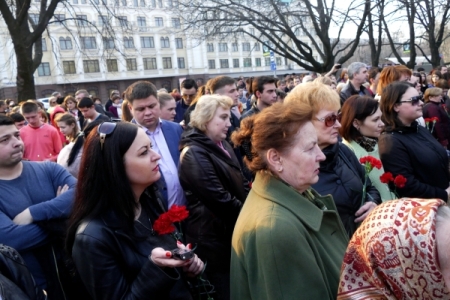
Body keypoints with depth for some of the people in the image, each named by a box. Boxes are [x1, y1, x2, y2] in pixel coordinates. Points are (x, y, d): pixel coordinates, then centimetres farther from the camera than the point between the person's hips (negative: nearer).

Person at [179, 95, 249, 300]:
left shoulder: (222, 145, 10)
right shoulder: (194, 154, -19)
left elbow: (241, 185, 15)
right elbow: (220, 199, -24)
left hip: (232, 233, 9)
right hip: (214, 238, -9)